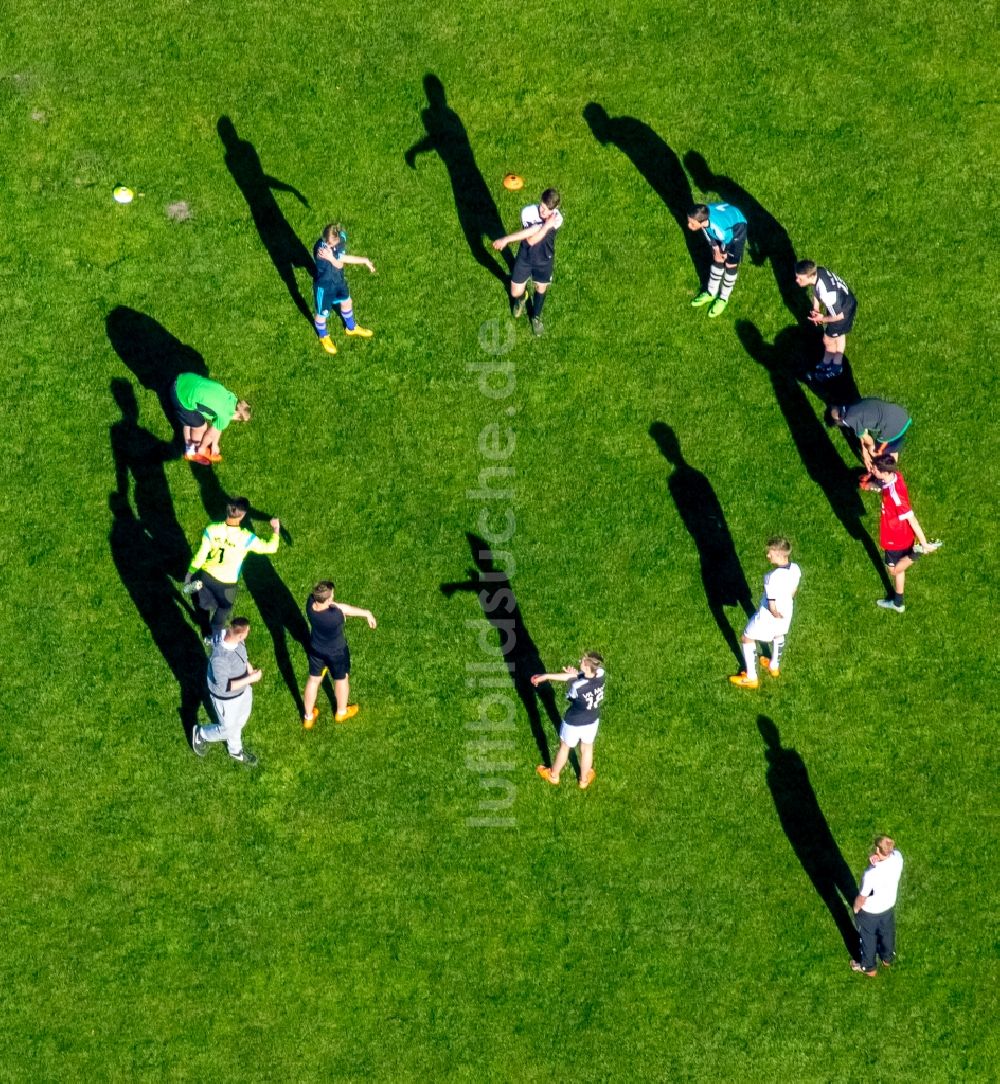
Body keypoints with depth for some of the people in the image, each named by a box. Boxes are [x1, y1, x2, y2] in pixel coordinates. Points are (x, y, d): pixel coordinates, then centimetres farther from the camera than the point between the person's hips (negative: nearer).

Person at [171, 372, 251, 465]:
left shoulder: (230, 397, 11)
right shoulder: (224, 415, -13)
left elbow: (217, 426, 25)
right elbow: (211, 433, 5)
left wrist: (214, 444, 35)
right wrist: (202, 449, 23)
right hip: (183, 398, -8)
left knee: (189, 422, 29)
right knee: (200, 427, 12)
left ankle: (189, 449, 51)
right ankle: (194, 453, 40)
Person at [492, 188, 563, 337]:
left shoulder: (557, 219, -30)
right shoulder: (528, 212, -31)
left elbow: (532, 236, -34)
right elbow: (531, 240, -34)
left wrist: (506, 239, -37)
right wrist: (546, 225, -44)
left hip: (544, 260, 0)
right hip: (525, 257, 0)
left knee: (541, 288, 24)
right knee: (515, 293, 11)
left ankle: (536, 317, 54)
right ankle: (521, 298, 53)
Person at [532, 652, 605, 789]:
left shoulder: (577, 686, -39)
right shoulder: (600, 674, -25)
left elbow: (569, 696, -15)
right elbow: (579, 675, -13)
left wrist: (573, 675, -3)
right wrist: (546, 676, -17)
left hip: (574, 722, -4)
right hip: (592, 721, 4)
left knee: (564, 748, 25)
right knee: (587, 749, 28)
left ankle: (553, 775, 52)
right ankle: (584, 779, 52)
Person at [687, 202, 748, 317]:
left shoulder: (719, 229, -47)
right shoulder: (703, 216, -31)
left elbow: (726, 242, -23)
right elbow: (708, 232, -7)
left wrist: (723, 253, -2)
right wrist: (715, 247, 2)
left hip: (737, 228, -5)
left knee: (730, 265, 4)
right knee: (717, 260, 14)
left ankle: (723, 298, 25)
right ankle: (711, 292, 33)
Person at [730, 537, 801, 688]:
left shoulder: (773, 578, -40)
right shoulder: (795, 569, -18)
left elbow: (772, 608, -31)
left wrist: (778, 615, -11)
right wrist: (786, 605, 15)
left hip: (768, 616, -6)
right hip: (786, 610, 6)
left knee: (747, 639, 18)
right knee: (778, 635, 36)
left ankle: (751, 678, 28)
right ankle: (774, 666, 59)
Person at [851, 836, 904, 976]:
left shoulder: (871, 875, -42)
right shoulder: (897, 857, -28)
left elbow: (862, 898, -26)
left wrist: (856, 908, -4)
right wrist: (875, 859, -30)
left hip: (870, 911, -5)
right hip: (889, 906, 5)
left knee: (868, 938, 25)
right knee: (887, 933, 34)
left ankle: (869, 967, 48)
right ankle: (888, 958, 60)